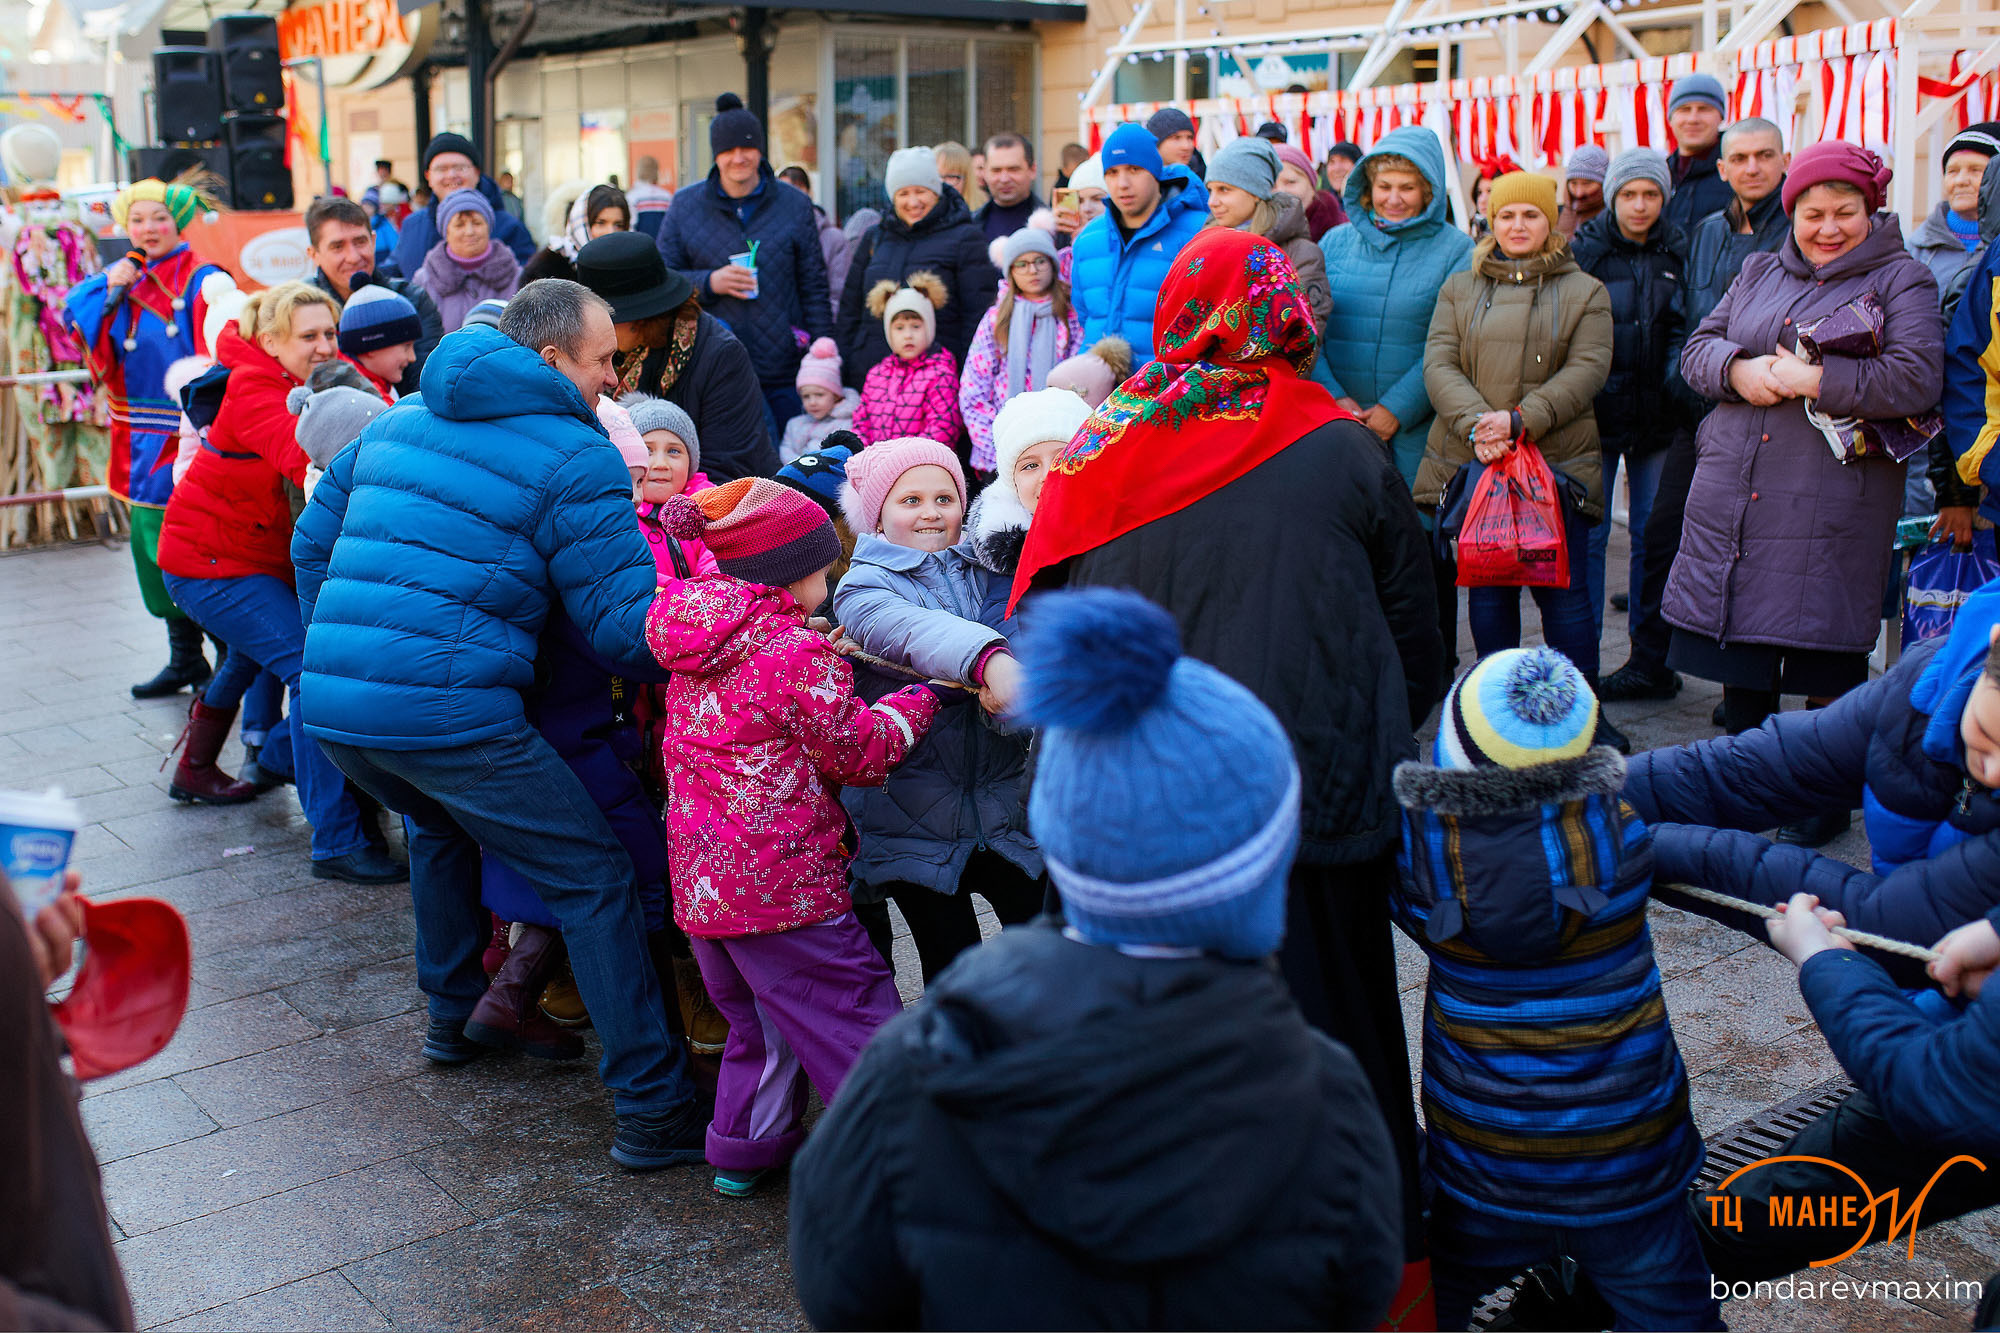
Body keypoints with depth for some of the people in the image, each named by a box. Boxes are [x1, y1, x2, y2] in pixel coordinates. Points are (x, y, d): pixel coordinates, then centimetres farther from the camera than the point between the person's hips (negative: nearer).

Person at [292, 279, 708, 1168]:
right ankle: (653, 1109, 3)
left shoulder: (399, 420, 19)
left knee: (439, 824, 36)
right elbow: (626, 627, -8)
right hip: (449, 712, -8)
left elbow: (313, 539, 27)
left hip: (329, 703, 8)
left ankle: (452, 1017, 46)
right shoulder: (573, 457, -4)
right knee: (593, 878, 3)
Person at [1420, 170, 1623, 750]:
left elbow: (1586, 370, -3)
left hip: (1557, 461, -2)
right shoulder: (1459, 289, 14)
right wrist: (1476, 424, -15)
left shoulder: (1584, 292, 9)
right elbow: (1439, 364, 2)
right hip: (1472, 460, 2)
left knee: (1563, 588, -3)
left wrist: (1520, 421, -17)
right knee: (1487, 587, 7)